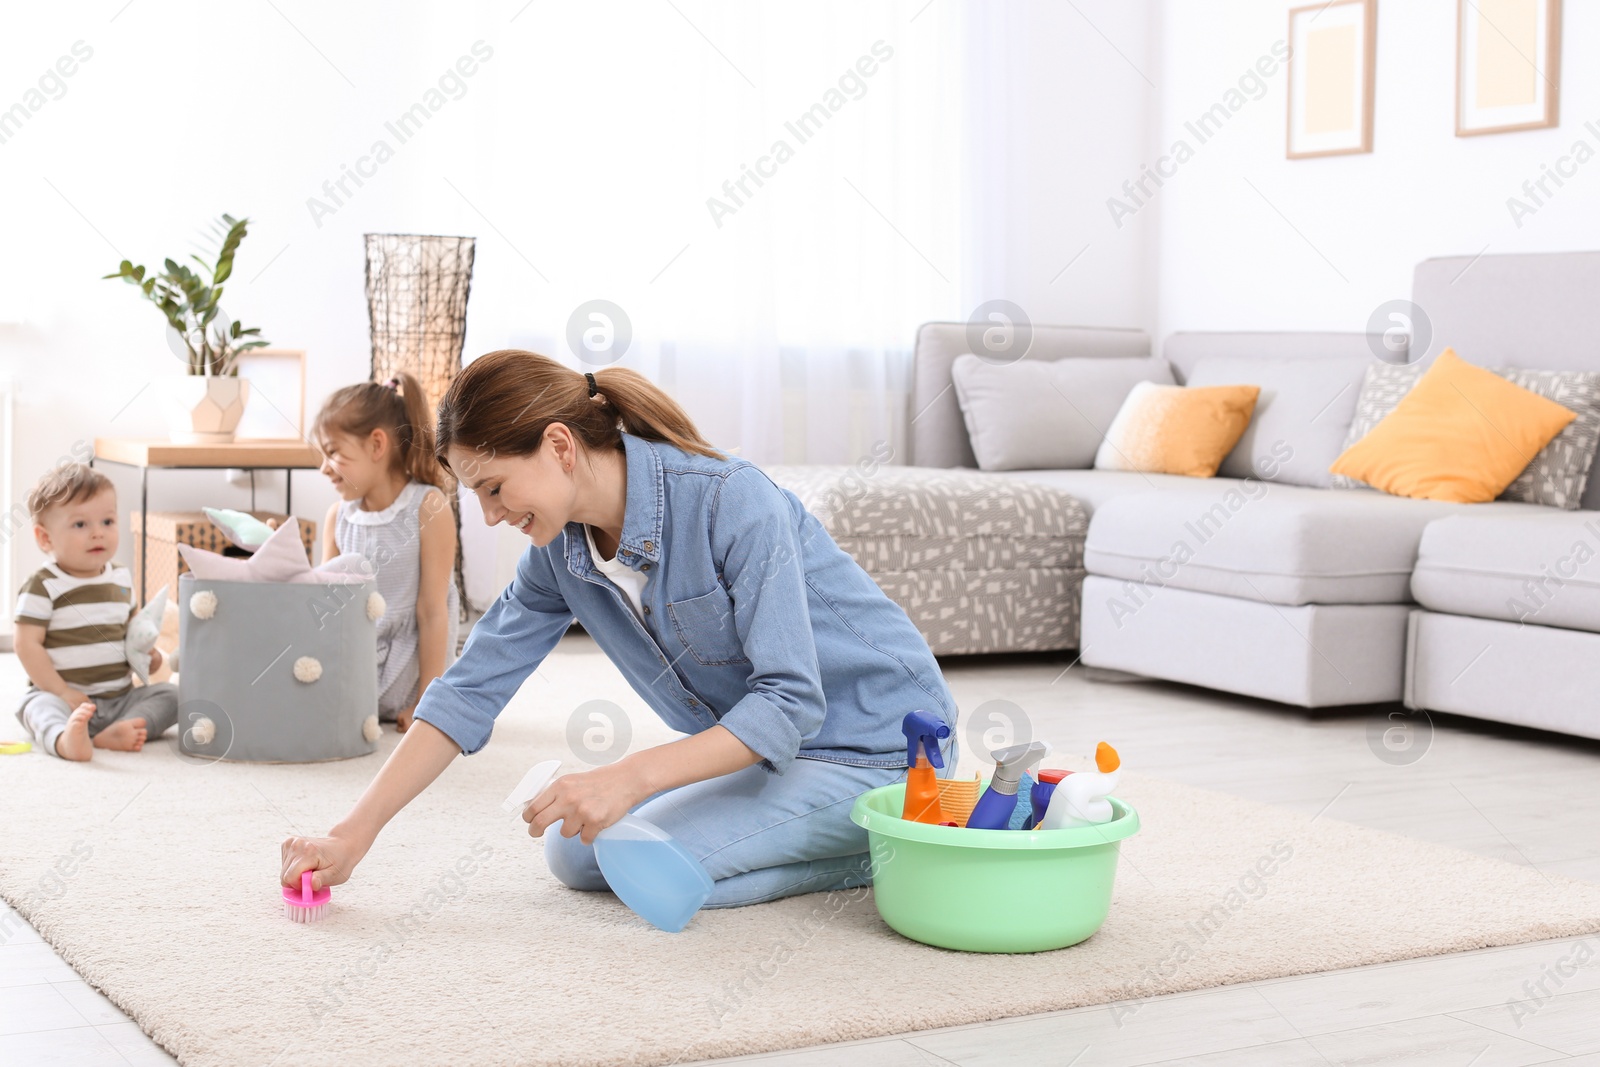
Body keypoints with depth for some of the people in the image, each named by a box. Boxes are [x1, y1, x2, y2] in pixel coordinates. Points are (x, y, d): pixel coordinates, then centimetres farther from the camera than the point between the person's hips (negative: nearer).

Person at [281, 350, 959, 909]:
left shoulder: (732, 503, -27)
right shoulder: (560, 552, -5)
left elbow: (789, 703, -30)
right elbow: (470, 691, -1)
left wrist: (629, 777, -37)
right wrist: (353, 835, -6)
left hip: (876, 744, -8)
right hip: (759, 743, 9)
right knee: (574, 853, 7)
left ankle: (877, 850, -4)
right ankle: (837, 829, 13)